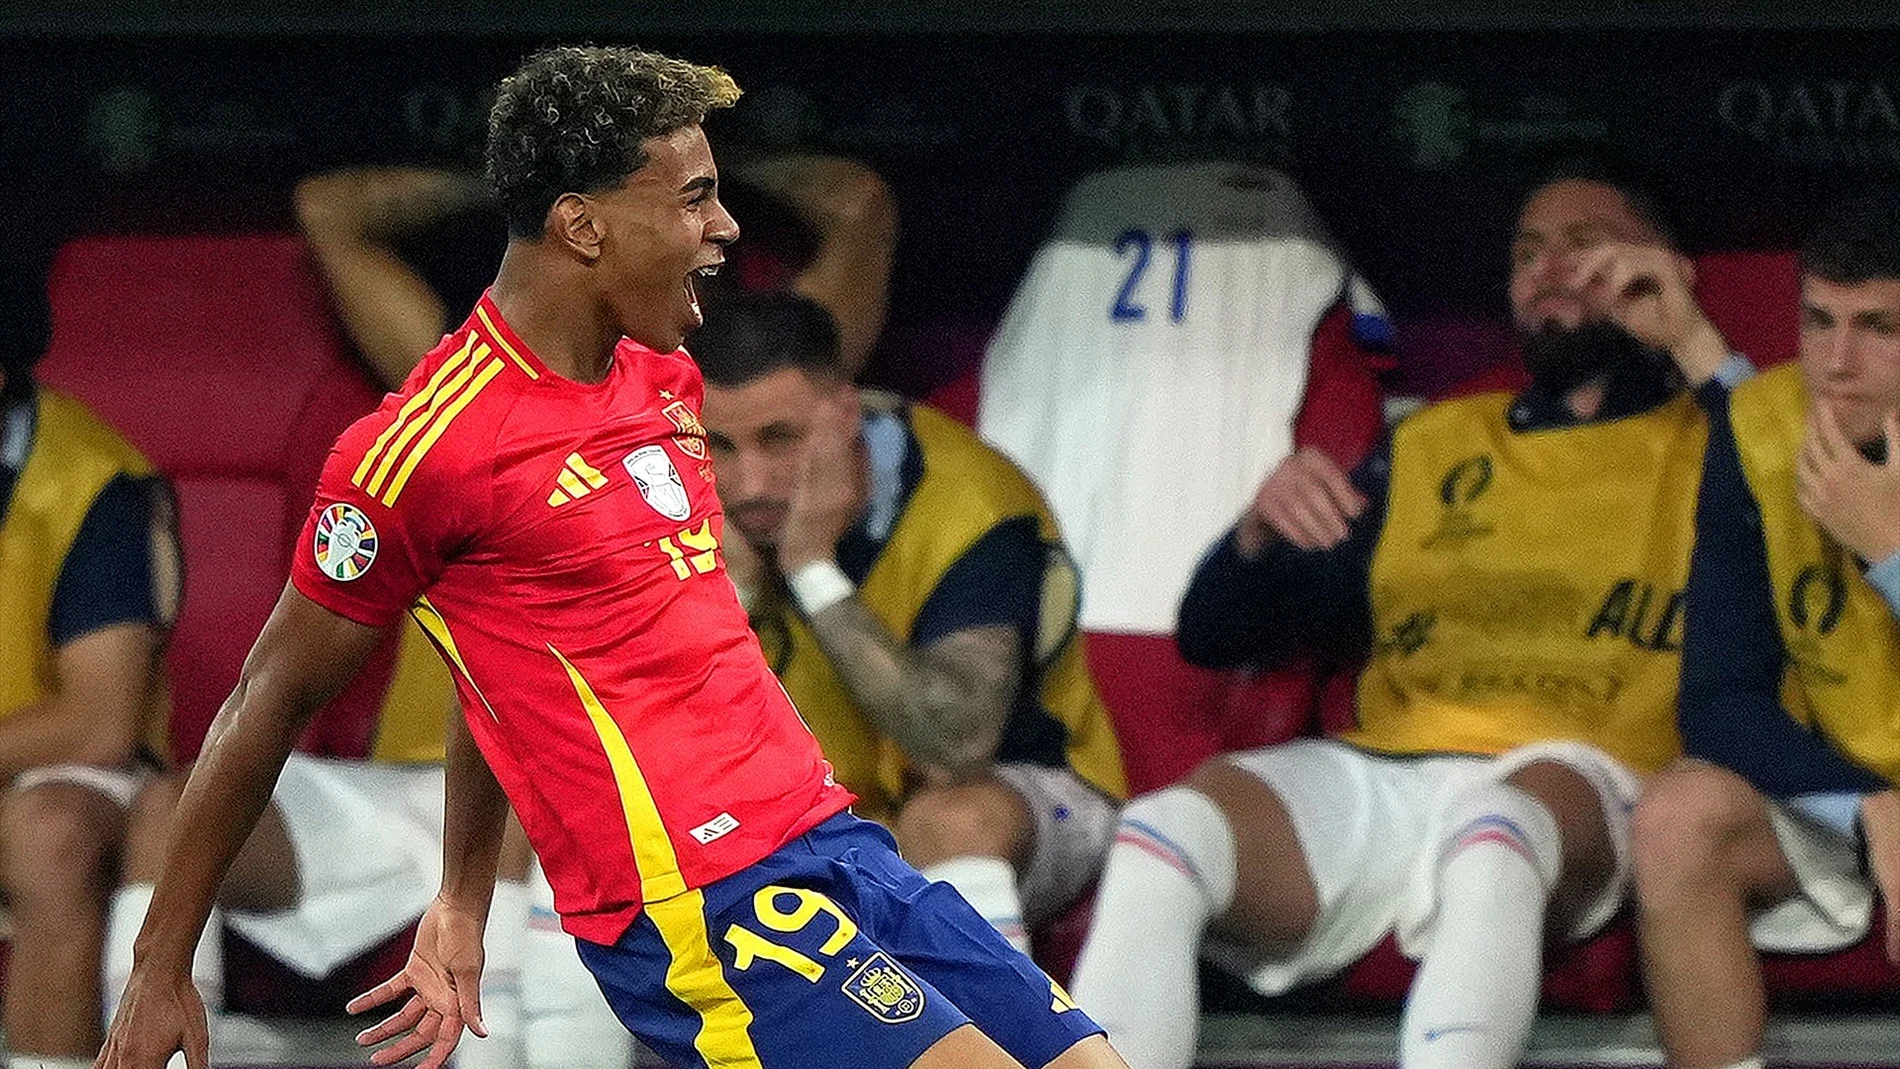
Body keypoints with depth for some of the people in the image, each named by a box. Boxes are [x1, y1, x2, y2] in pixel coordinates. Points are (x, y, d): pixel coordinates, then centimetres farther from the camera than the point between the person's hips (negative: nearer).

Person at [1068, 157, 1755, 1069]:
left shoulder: (1704, 445, 19)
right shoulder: (1433, 447, 31)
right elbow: (1214, 635, 28)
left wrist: (1696, 343, -3)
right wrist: (1260, 532, 5)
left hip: (1574, 783, -4)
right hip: (1375, 778, 4)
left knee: (1492, 832, -41)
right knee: (1164, 832, -28)